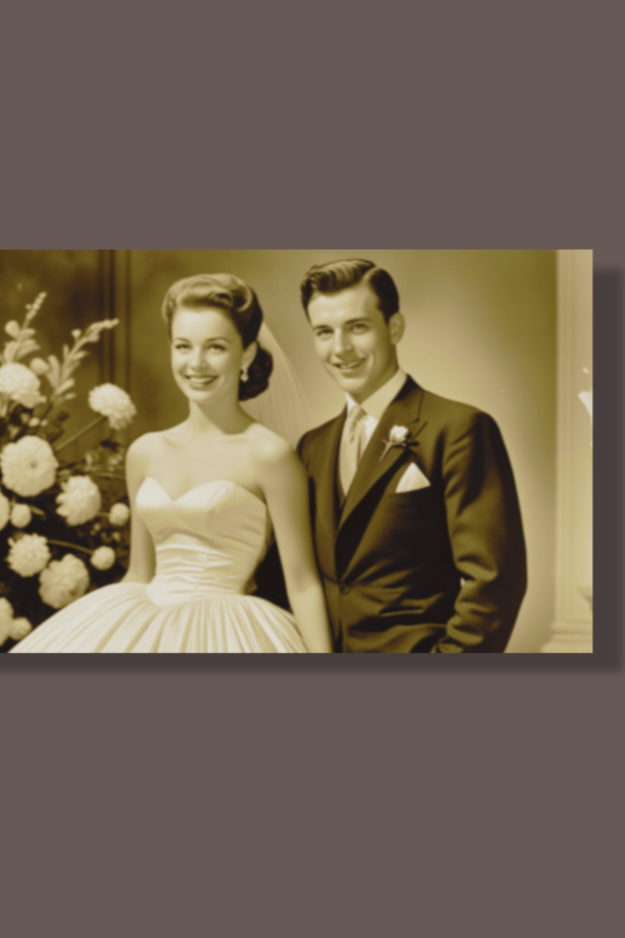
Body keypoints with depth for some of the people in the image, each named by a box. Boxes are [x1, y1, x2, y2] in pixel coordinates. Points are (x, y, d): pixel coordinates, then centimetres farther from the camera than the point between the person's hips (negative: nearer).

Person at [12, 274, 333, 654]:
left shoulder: (268, 454, -11)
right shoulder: (145, 452, 6)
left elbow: (302, 583, -10)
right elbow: (140, 575, 13)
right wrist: (82, 630, 12)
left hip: (224, 635, -5)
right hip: (143, 627, 5)